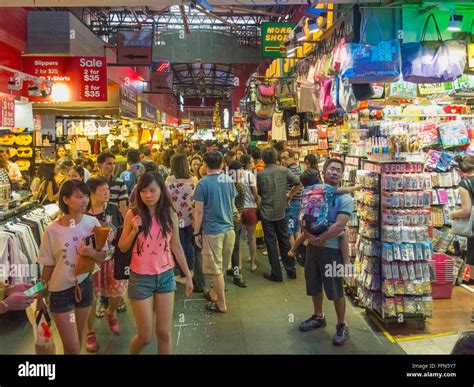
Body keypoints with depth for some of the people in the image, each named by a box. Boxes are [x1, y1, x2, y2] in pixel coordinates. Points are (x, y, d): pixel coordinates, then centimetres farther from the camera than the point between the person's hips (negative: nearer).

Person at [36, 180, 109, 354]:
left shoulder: (92, 222, -9)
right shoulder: (53, 230, -16)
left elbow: (103, 255, -1)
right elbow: (48, 266, -5)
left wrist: (92, 253, -23)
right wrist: (40, 296, 1)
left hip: (85, 286, 3)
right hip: (60, 290, -3)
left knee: (77, 340, 19)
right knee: (71, 347, 1)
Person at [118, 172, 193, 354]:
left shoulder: (170, 215, -3)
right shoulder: (133, 215, -9)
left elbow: (176, 247, 6)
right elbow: (122, 248, -2)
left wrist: (188, 275, 8)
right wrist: (135, 230, -19)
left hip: (166, 276, 2)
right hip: (140, 279, -2)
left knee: (164, 333, 8)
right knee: (145, 337, 7)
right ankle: (132, 352, 39)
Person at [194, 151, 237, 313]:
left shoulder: (203, 183, -11)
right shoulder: (229, 181, 4)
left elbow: (199, 211, -11)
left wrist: (196, 233, -3)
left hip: (212, 231, -6)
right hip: (229, 228, 6)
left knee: (216, 269, 5)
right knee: (222, 267, 19)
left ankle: (222, 304, 14)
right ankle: (217, 292, 37)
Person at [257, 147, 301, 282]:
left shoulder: (260, 175, -9)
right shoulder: (284, 170, -4)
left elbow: (258, 192, 2)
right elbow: (298, 183, -6)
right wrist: (289, 195, 5)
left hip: (267, 212, -3)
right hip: (281, 211, 3)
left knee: (271, 242, 5)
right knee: (284, 240, 16)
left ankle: (276, 274, 10)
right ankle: (291, 270, 23)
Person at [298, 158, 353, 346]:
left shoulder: (345, 198, -10)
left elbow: (339, 226, -21)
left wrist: (320, 239, -18)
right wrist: (310, 236, -18)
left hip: (332, 249, -5)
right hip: (312, 246, 5)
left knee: (335, 290, 3)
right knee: (314, 286, 18)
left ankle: (342, 326, 22)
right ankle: (318, 317, 39)